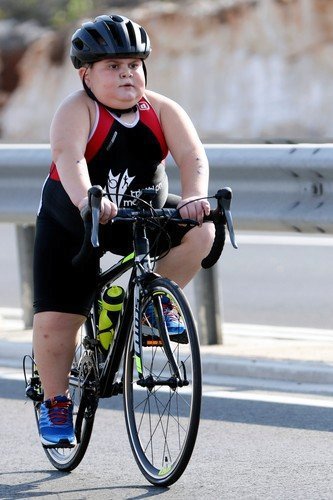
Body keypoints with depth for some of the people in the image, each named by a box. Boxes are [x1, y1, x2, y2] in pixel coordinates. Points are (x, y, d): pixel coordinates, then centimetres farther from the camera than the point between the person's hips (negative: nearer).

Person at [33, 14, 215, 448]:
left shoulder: (162, 111, -10)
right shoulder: (77, 110, -21)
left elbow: (192, 155, -23)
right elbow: (69, 158, -39)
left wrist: (194, 197, -43)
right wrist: (86, 199, -59)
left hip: (142, 222, 3)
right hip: (71, 227, -3)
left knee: (199, 233, -22)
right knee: (56, 320, -9)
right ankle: (55, 403, 10)